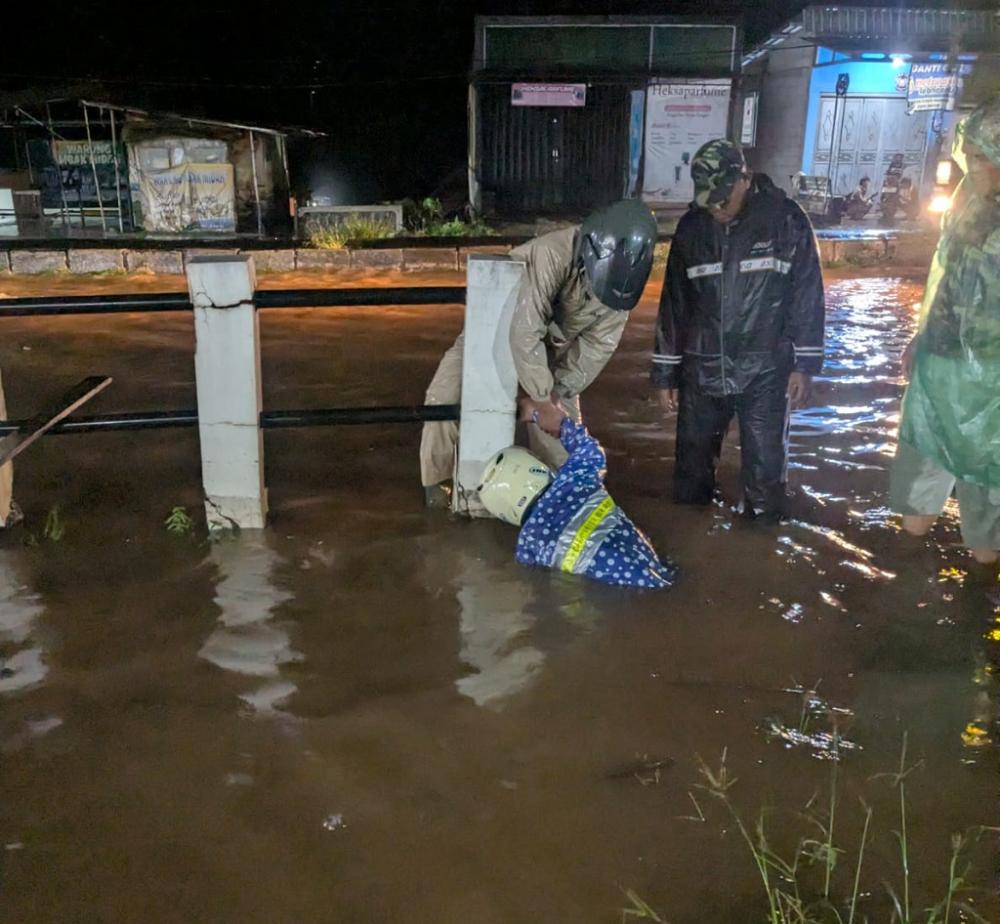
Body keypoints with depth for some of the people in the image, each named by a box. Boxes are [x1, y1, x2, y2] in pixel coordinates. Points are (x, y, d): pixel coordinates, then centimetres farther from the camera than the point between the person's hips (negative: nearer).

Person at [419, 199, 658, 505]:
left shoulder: (621, 275, -21)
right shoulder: (550, 254, -40)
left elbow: (599, 345, -15)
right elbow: (525, 333, -41)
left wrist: (556, 394, -22)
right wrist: (542, 401, -36)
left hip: (551, 345, 4)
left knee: (564, 418, -4)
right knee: (446, 397, -18)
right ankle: (438, 479, -1)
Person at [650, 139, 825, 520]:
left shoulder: (785, 219, -6)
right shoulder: (691, 226, 4)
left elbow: (807, 292, -3)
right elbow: (673, 299, 8)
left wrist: (805, 363, -6)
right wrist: (665, 371, 8)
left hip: (765, 373, -3)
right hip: (702, 371, 3)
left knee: (765, 467, 2)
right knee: (692, 463, 12)